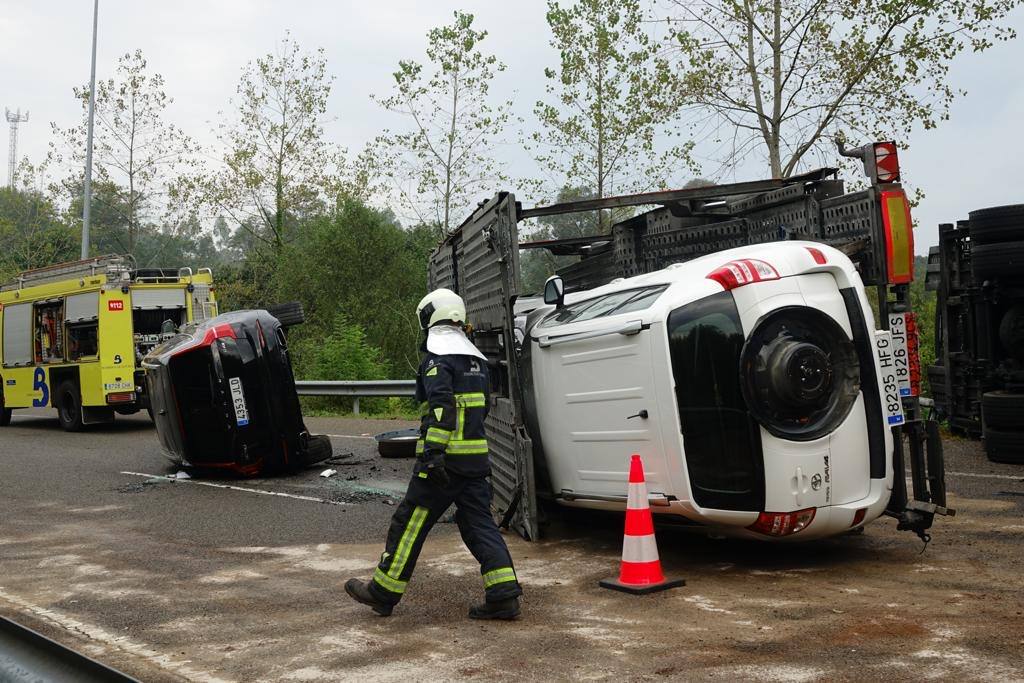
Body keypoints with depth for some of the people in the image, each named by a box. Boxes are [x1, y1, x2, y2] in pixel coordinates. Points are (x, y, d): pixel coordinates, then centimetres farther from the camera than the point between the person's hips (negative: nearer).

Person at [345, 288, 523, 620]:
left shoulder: (437, 358, -9)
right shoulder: (475, 359, 17)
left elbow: (442, 405, -23)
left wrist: (433, 449, -28)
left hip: (444, 460, -8)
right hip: (476, 458, 8)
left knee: (409, 523, 3)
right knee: (479, 523, 9)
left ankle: (383, 592, 14)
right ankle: (504, 595, 1)